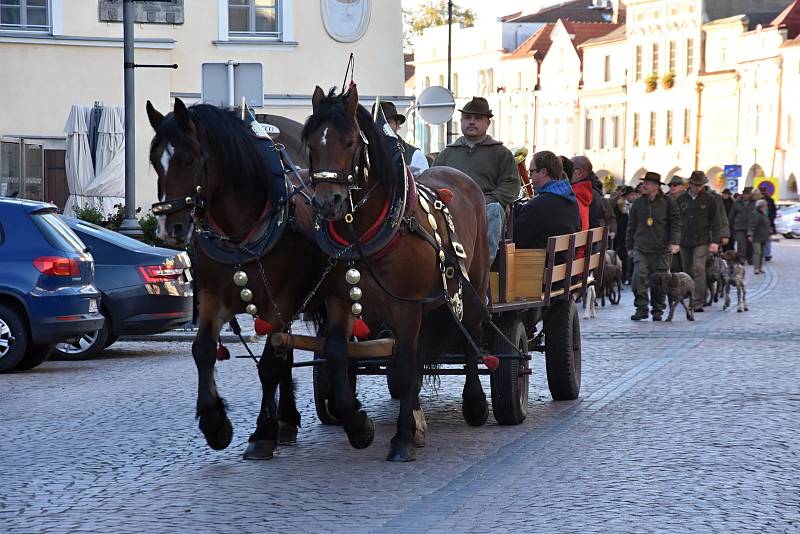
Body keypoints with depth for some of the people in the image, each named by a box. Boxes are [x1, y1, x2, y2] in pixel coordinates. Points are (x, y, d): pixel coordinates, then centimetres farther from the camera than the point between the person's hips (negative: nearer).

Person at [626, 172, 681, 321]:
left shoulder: (668, 203, 0)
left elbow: (675, 224, 1)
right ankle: (641, 308, -8)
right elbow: (631, 226, 16)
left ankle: (657, 310, 15)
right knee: (639, 277, -14)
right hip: (641, 248, 2)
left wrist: (674, 242, -11)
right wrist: (630, 246, 15)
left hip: (661, 249, -2)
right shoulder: (638, 203, 10)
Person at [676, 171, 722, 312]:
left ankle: (698, 302, -16)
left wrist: (715, 242, -6)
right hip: (684, 241, 3)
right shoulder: (681, 199, 9)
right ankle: (690, 299, 20)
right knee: (687, 271, 8)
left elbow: (716, 223, 2)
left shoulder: (709, 200, 1)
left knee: (699, 270, -14)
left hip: (701, 242, -3)